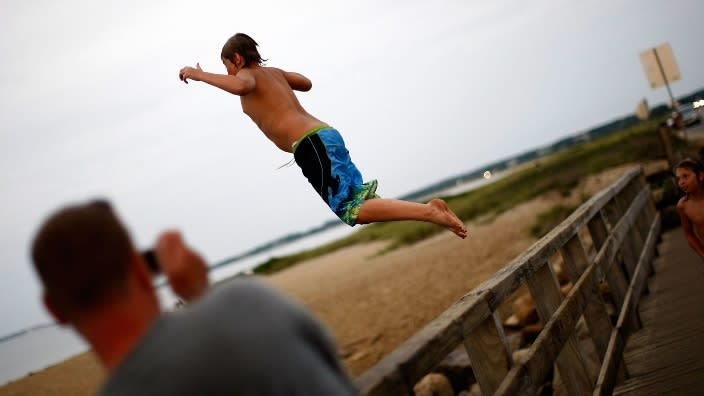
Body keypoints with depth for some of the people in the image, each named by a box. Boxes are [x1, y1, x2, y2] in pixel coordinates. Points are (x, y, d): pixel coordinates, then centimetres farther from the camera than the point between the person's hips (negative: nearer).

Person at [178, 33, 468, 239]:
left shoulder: (246, 74, 4)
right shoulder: (273, 72, 27)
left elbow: (243, 86, -23)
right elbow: (306, 83, 44)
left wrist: (200, 75, -10)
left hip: (312, 144, -8)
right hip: (326, 136, 8)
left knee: (353, 210, -13)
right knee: (361, 201, 8)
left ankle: (428, 212, -24)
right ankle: (429, 209, -3)